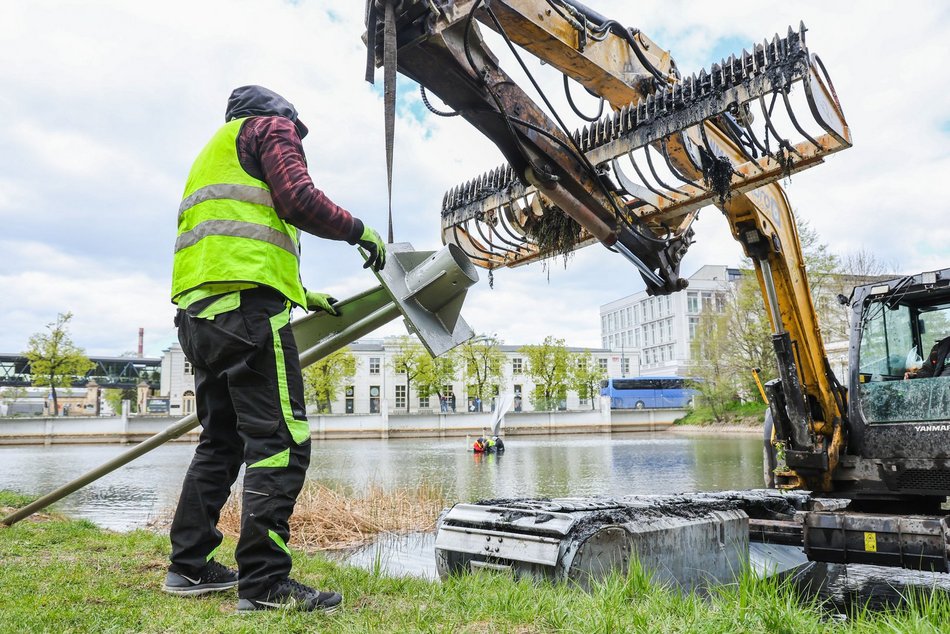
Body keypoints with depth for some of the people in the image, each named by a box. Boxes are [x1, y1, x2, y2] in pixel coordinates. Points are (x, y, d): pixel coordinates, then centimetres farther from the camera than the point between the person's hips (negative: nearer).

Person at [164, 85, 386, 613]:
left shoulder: (215, 150, 36)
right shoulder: (271, 126, 10)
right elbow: (299, 200, -9)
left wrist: (302, 295, 37)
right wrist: (361, 230, 5)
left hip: (198, 309, 10)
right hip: (247, 308, -9)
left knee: (222, 441, 16)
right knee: (281, 441, -11)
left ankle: (190, 566, 20)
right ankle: (264, 582, -13)